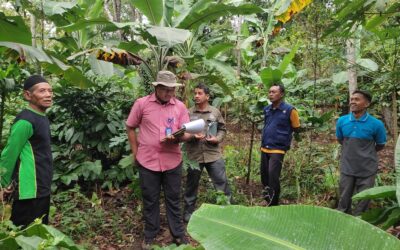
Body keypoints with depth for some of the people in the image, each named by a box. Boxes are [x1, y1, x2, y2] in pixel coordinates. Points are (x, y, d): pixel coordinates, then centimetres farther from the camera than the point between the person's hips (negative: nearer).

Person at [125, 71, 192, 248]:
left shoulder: (180, 106, 0)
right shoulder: (141, 103, -5)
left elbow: (187, 134, 1)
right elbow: (130, 128, 5)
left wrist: (176, 138, -21)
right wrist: (135, 152, 2)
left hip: (172, 161, 1)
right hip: (147, 161, -1)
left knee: (173, 199, 14)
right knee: (150, 200, 14)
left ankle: (178, 234, 30)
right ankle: (150, 235, 32)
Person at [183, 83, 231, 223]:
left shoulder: (215, 112, 3)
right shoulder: (188, 113, -1)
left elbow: (222, 129, 11)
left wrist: (217, 139, -8)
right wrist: (193, 137, -17)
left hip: (213, 154, 1)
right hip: (194, 155, 0)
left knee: (222, 183, 6)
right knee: (191, 185, 12)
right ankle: (188, 211, 29)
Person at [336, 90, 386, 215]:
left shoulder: (376, 124, -15)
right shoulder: (342, 121, -6)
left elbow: (380, 146, 2)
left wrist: (366, 154, 10)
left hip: (367, 170, -2)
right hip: (347, 168, 2)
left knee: (362, 202, 12)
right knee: (344, 201, 15)